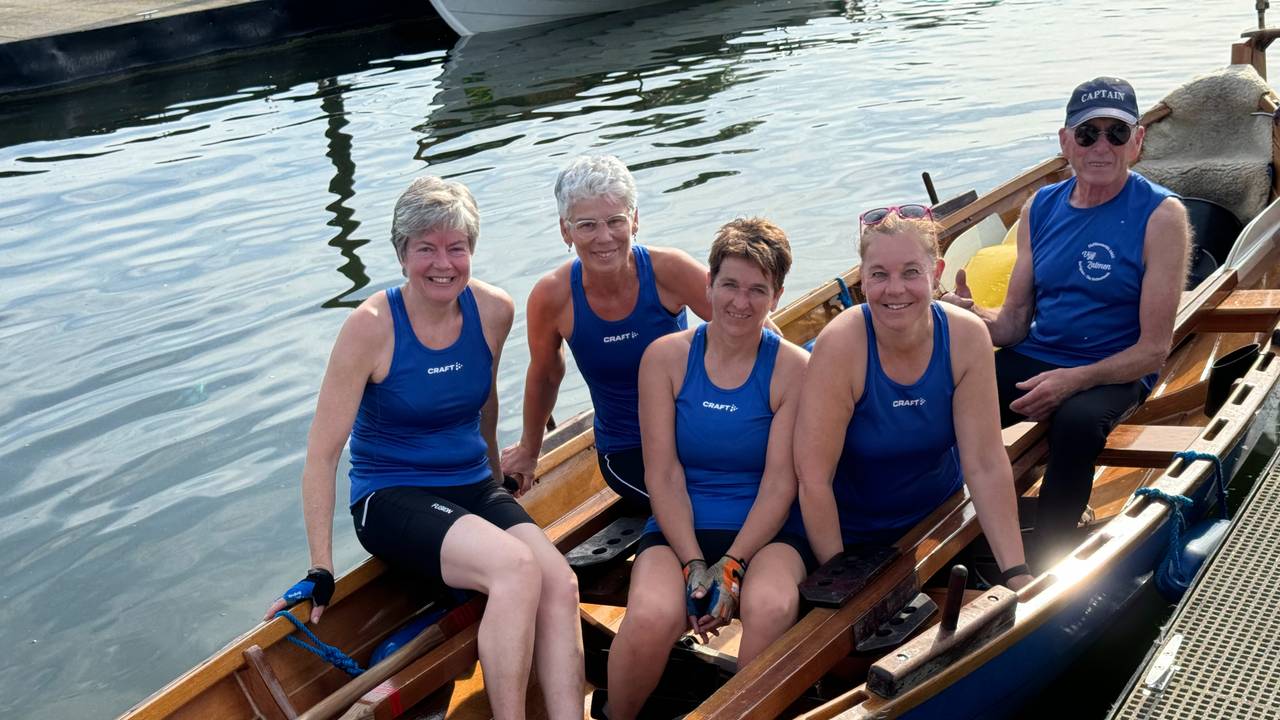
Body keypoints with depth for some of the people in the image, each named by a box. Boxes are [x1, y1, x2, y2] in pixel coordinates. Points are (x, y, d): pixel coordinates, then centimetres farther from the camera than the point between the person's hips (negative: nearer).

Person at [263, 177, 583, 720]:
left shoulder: (494, 311, -1)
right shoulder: (371, 327, -15)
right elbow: (322, 453, -13)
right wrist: (320, 569, -14)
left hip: (473, 488, 5)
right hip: (391, 497, -5)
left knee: (560, 583, -24)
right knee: (517, 568, -31)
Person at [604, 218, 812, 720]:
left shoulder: (793, 369, 1)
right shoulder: (666, 357, 2)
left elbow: (780, 482, -5)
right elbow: (663, 476, -2)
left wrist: (731, 566, -16)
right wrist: (693, 564, -13)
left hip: (764, 531, 0)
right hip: (679, 529, 1)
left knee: (772, 609, -34)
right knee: (652, 617, -30)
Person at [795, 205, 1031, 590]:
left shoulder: (966, 338, -15)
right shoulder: (840, 346, -25)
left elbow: (987, 466, -15)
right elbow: (813, 479, -23)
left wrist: (1017, 574, -20)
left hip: (940, 518, 3)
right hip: (852, 536, -3)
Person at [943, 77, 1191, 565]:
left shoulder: (1161, 215, -7)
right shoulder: (1040, 208, 8)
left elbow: (1154, 348, -10)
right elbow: (1015, 323, 9)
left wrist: (1074, 380, -25)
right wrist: (973, 316, -15)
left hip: (1114, 373, -4)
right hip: (1033, 359, 4)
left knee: (1077, 420, -37)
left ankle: (1044, 568, -22)